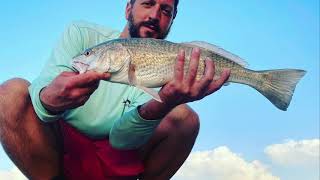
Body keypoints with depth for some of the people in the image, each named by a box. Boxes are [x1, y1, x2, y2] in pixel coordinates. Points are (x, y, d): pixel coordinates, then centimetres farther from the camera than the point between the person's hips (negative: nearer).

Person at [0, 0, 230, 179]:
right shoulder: (82, 34, -3)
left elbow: (122, 138, -21)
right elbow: (41, 88, -18)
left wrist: (161, 106, -43)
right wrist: (49, 99, -45)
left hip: (116, 161, 1)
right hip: (58, 152, 0)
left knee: (185, 118, -19)